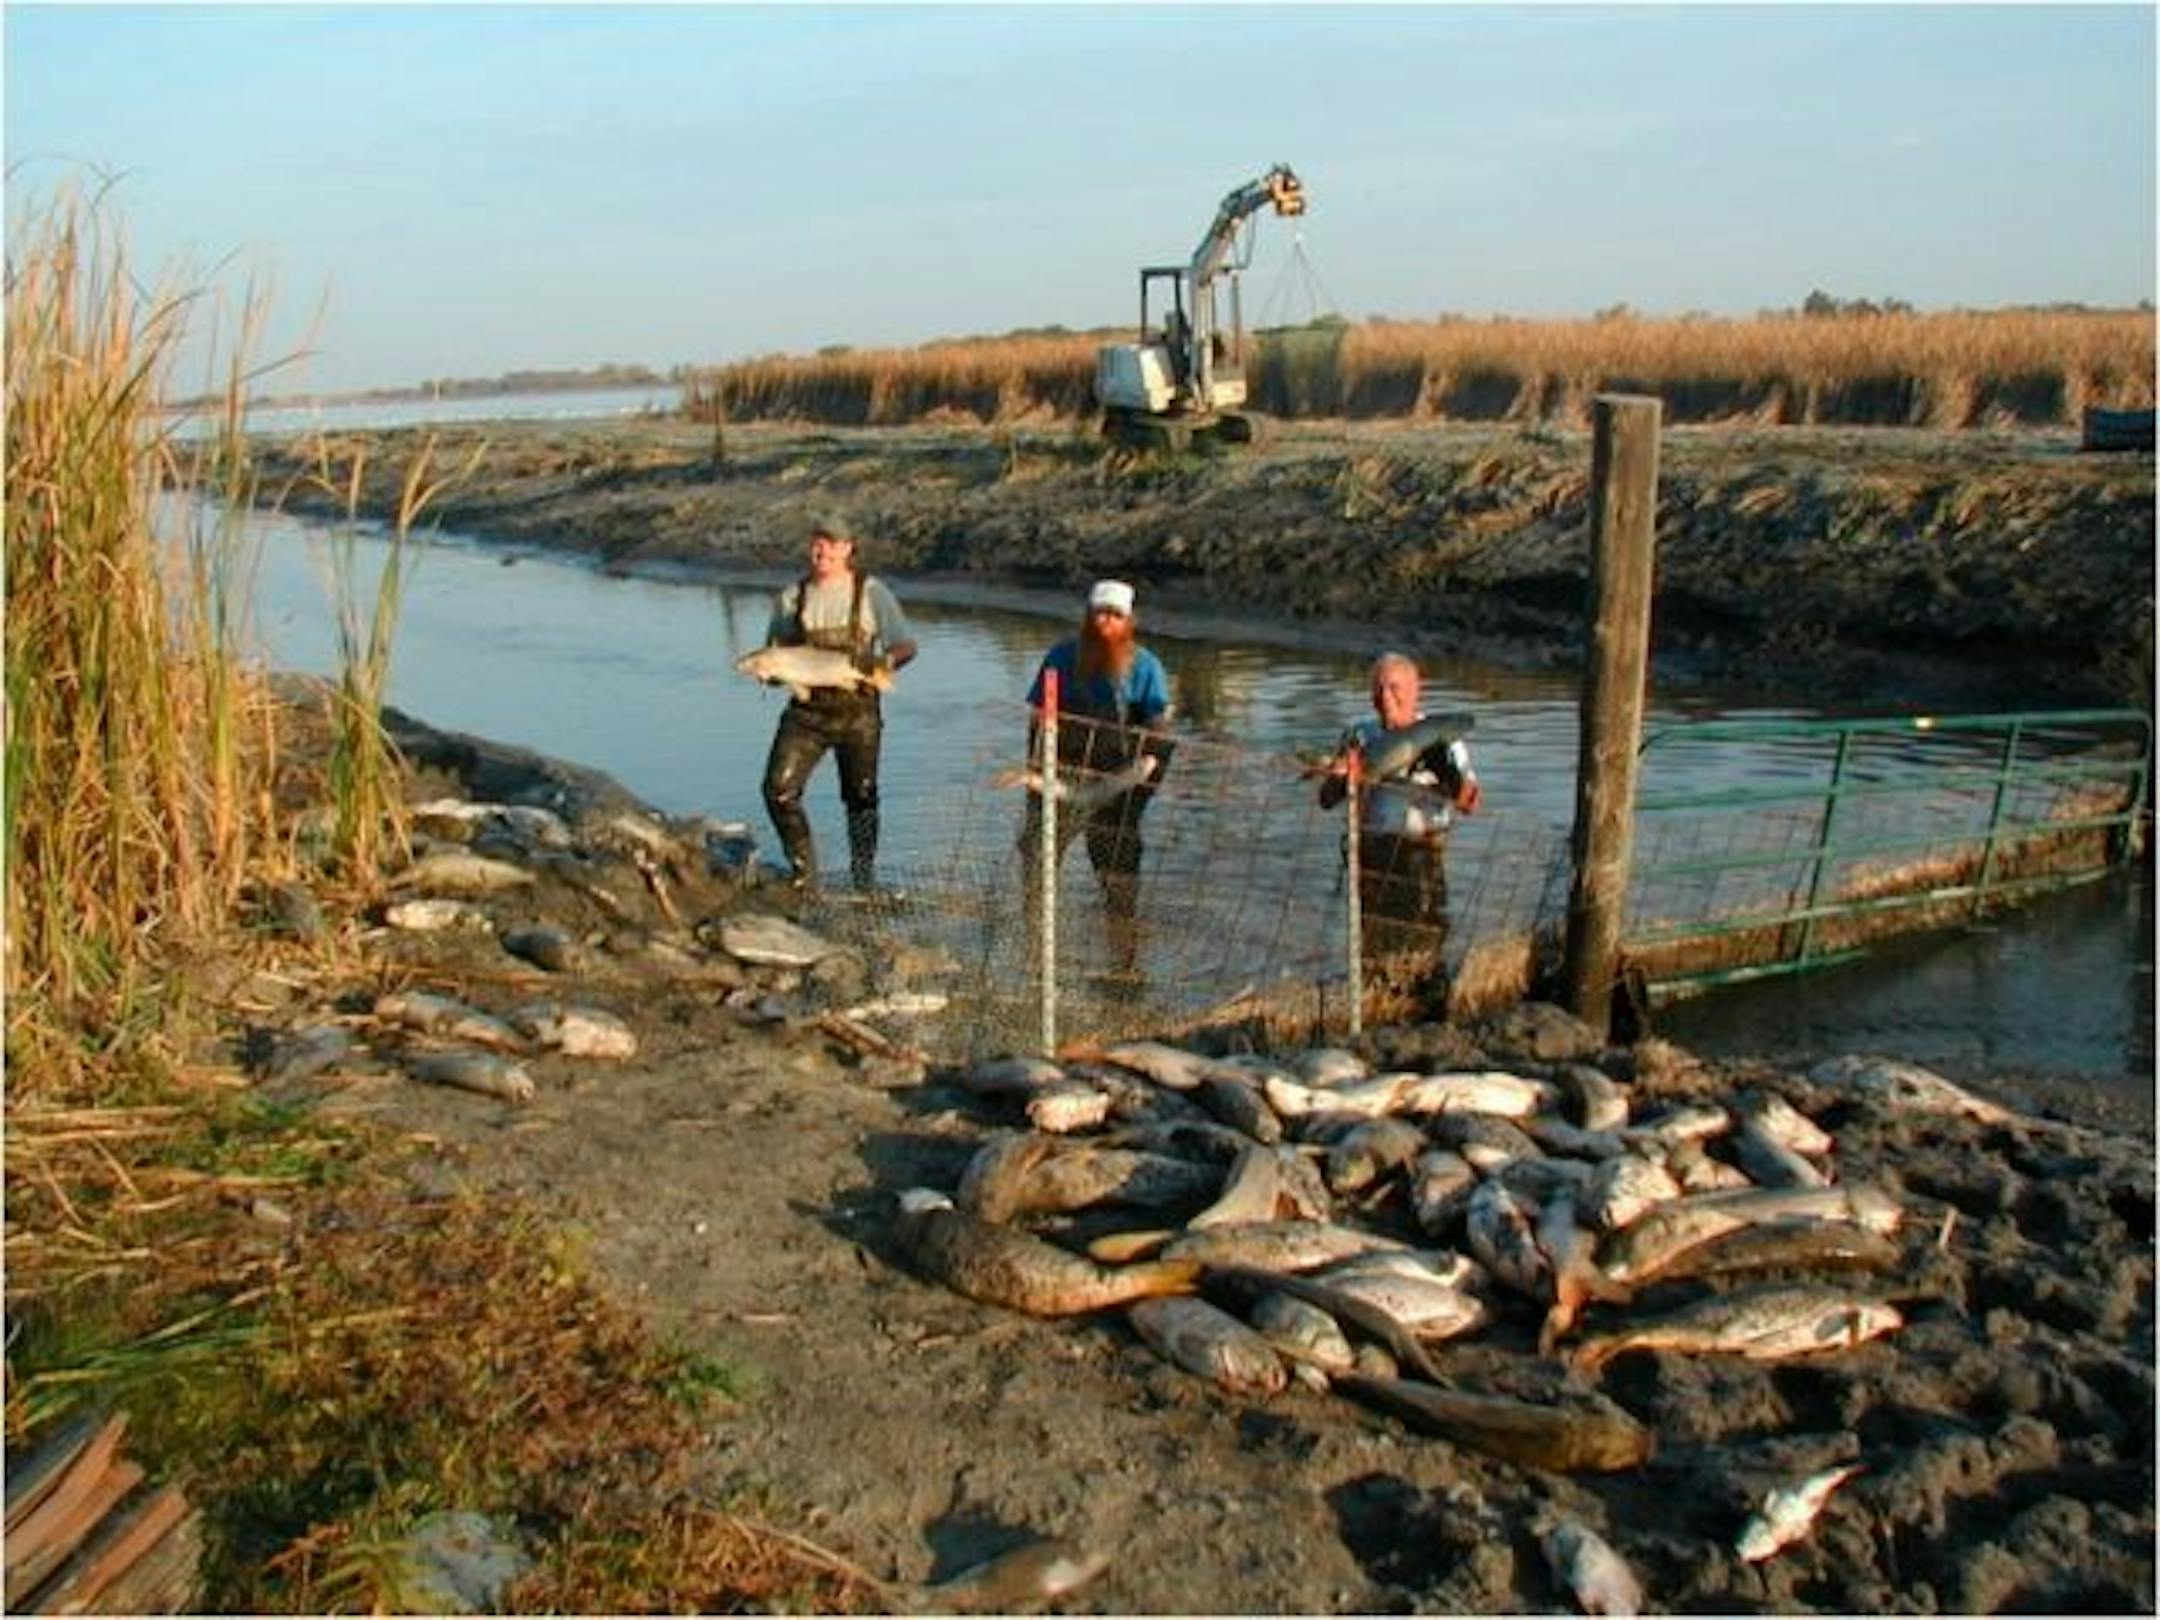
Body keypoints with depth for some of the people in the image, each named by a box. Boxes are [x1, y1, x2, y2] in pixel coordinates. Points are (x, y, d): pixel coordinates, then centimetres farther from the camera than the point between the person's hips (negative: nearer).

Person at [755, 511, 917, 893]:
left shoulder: (872, 593, -2)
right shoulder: (792, 597, 6)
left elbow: (905, 645, -6)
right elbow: (775, 649, 14)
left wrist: (882, 661, -28)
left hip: (858, 711, -2)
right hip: (806, 711, 2)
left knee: (861, 796, 8)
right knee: (778, 789, -9)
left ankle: (864, 875, 26)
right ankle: (803, 872, 8)